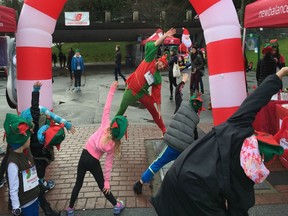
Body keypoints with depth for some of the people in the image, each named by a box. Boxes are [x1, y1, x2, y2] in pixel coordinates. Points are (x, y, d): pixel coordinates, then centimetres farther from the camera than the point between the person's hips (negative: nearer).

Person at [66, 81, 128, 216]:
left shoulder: (104, 125, -17)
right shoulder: (114, 144, -15)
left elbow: (106, 108, -18)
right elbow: (109, 163, -12)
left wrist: (111, 90, -16)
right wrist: (107, 181, -4)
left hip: (84, 156, 2)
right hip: (94, 162, -2)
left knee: (78, 184, 19)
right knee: (102, 186, 17)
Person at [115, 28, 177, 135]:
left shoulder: (158, 78, -2)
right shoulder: (149, 61, -10)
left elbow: (157, 94, 0)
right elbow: (154, 45, -20)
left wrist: (159, 110, -4)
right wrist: (165, 36, -30)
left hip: (143, 93, 3)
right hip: (131, 90, -3)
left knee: (154, 111, 3)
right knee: (121, 110, 5)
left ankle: (164, 130, 16)